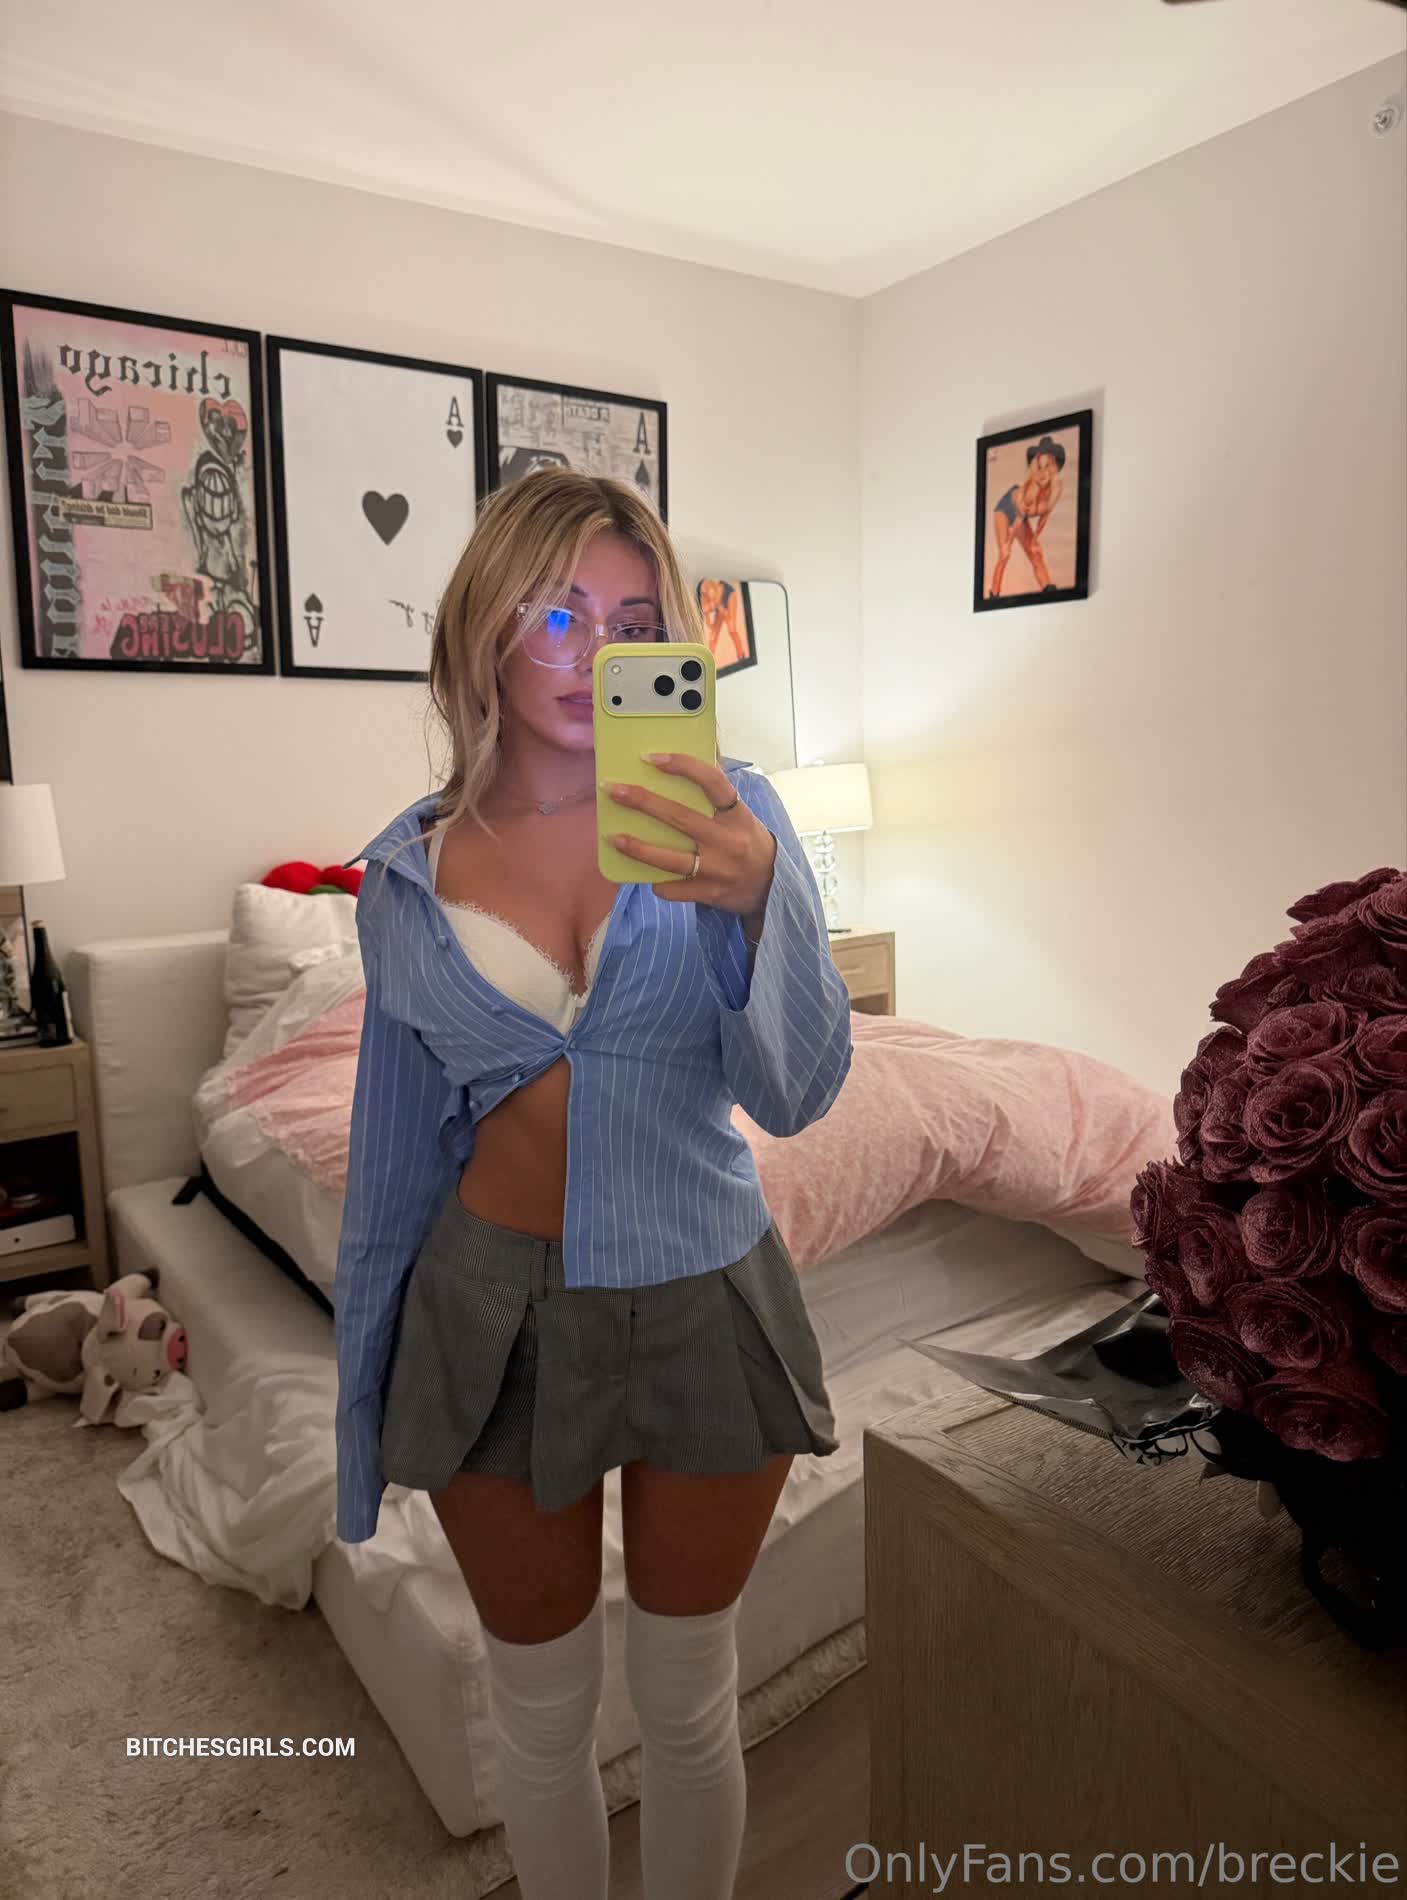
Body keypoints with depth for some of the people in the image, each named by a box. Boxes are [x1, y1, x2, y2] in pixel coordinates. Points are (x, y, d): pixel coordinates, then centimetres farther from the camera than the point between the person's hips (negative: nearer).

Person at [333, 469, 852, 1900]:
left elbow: (796, 1092, -17)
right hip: (494, 1315, 1)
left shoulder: (727, 816, -9)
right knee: (539, 1711, 21)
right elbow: (398, 1144, 4)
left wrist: (755, 897, -37)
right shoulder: (410, 872, -4)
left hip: (704, 1303, 0)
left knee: (685, 1698, 21)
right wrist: (367, 1392, 11)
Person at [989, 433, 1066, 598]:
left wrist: (1034, 539, 0)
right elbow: (1020, 518, -25)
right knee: (1004, 555, -17)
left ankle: (1048, 589, -4)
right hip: (1005, 509, -6)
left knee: (1036, 554, -2)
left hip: (1020, 514, 6)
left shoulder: (1058, 486, -23)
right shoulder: (1028, 487, -36)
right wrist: (1008, 543, -15)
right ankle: (993, 596, -12)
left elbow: (1045, 514, -7)